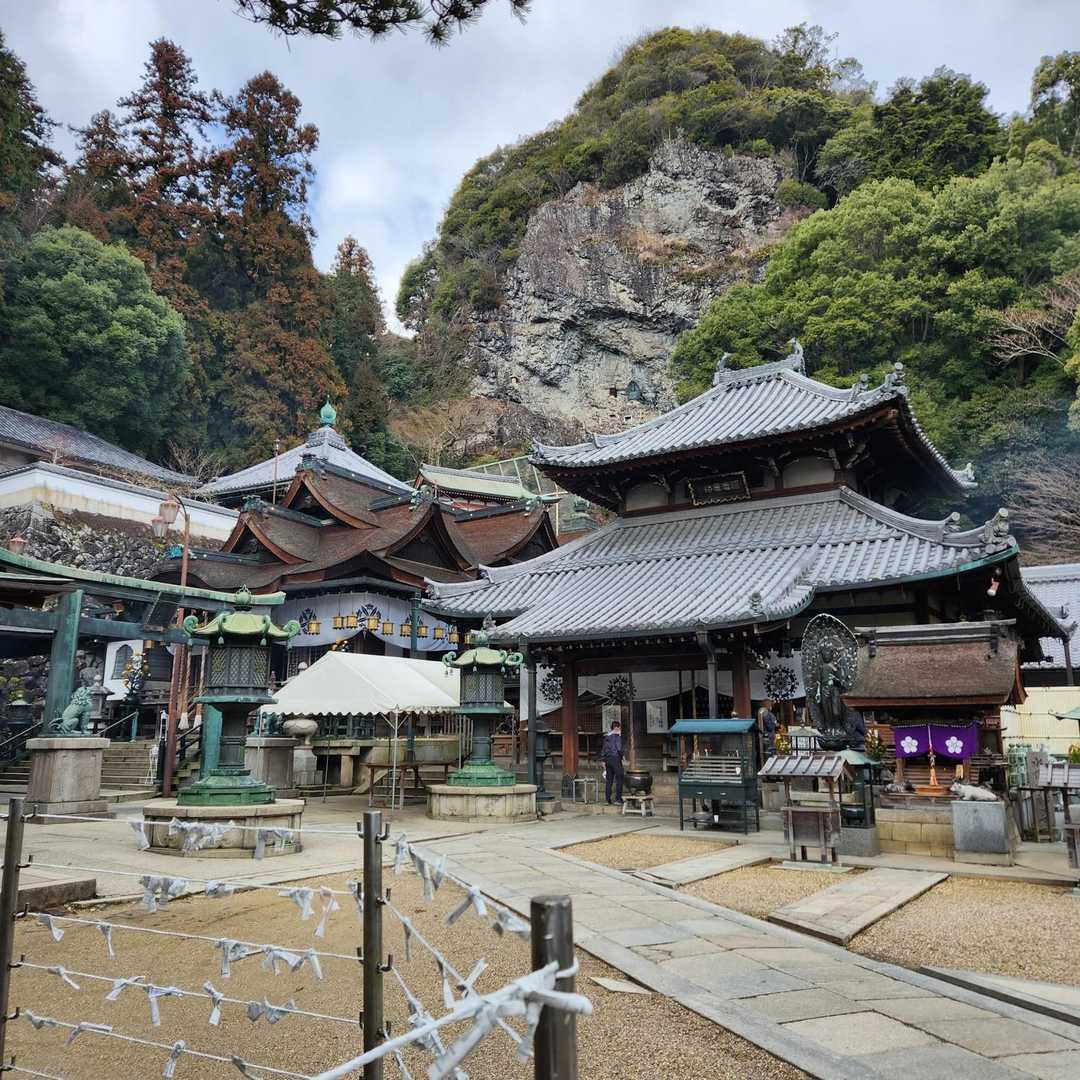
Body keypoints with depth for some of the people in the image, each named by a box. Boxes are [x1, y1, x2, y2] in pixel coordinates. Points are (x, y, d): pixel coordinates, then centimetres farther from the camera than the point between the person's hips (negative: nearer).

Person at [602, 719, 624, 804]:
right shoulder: (617, 735, -8)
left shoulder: (606, 736, 14)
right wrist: (621, 755, 0)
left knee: (608, 780, 8)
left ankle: (608, 799, 7)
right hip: (615, 758, -7)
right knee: (619, 779, -1)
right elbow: (619, 748, -17)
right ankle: (618, 798, -5)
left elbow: (603, 749, 15)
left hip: (607, 759, 7)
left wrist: (603, 761, 18)